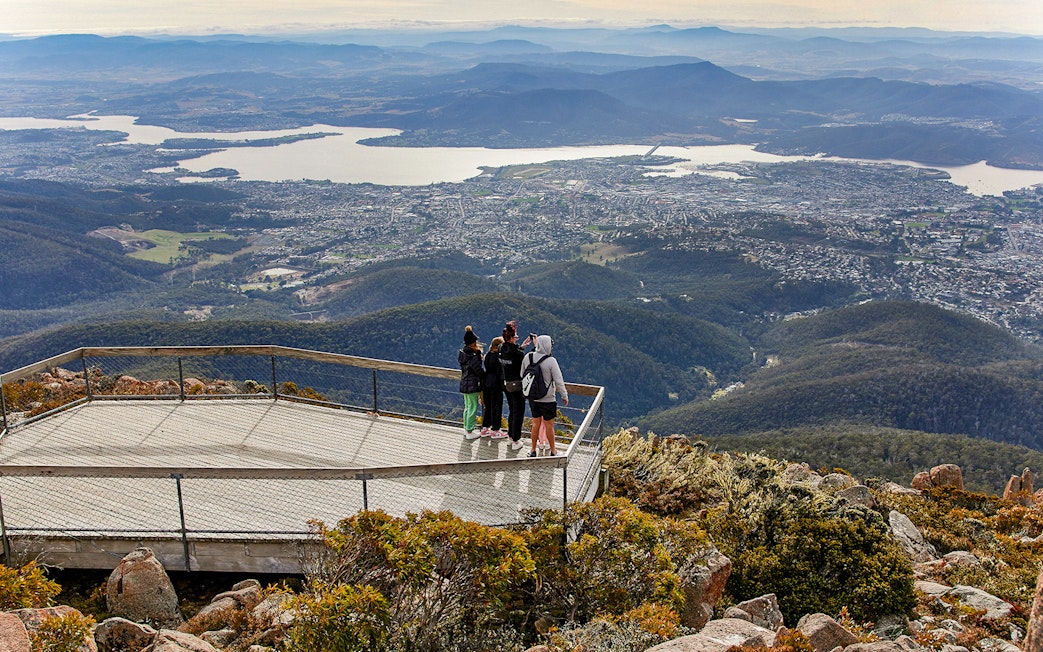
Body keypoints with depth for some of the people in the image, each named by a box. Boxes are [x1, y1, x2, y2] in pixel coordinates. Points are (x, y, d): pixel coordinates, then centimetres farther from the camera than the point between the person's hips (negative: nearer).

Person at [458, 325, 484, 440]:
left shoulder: (462, 354, 4)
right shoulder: (473, 357, -22)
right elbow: (480, 371, -15)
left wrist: (478, 353, 6)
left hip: (464, 383, 9)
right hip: (472, 385, -9)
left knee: (467, 407, 19)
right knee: (473, 408, 1)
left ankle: (466, 429, 29)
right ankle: (470, 432, 7)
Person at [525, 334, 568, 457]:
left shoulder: (528, 357, -4)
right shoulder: (550, 361, -19)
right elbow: (559, 381, -14)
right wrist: (564, 396, -1)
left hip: (532, 397, 5)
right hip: (547, 399, -5)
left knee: (536, 423, 17)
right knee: (549, 425, 7)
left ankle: (533, 450, 24)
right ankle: (553, 451, 19)